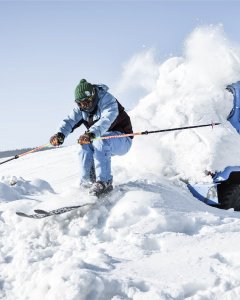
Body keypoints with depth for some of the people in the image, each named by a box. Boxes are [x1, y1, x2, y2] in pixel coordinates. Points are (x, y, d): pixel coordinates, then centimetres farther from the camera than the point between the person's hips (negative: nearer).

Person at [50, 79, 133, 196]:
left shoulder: (108, 100, -23)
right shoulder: (81, 108, -2)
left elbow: (106, 120, -41)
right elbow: (70, 120, -17)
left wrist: (91, 134, -59)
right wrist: (61, 134, -38)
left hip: (122, 140, -6)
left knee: (99, 142, -35)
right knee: (85, 144, -23)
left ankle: (104, 182, -34)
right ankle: (88, 181, -15)